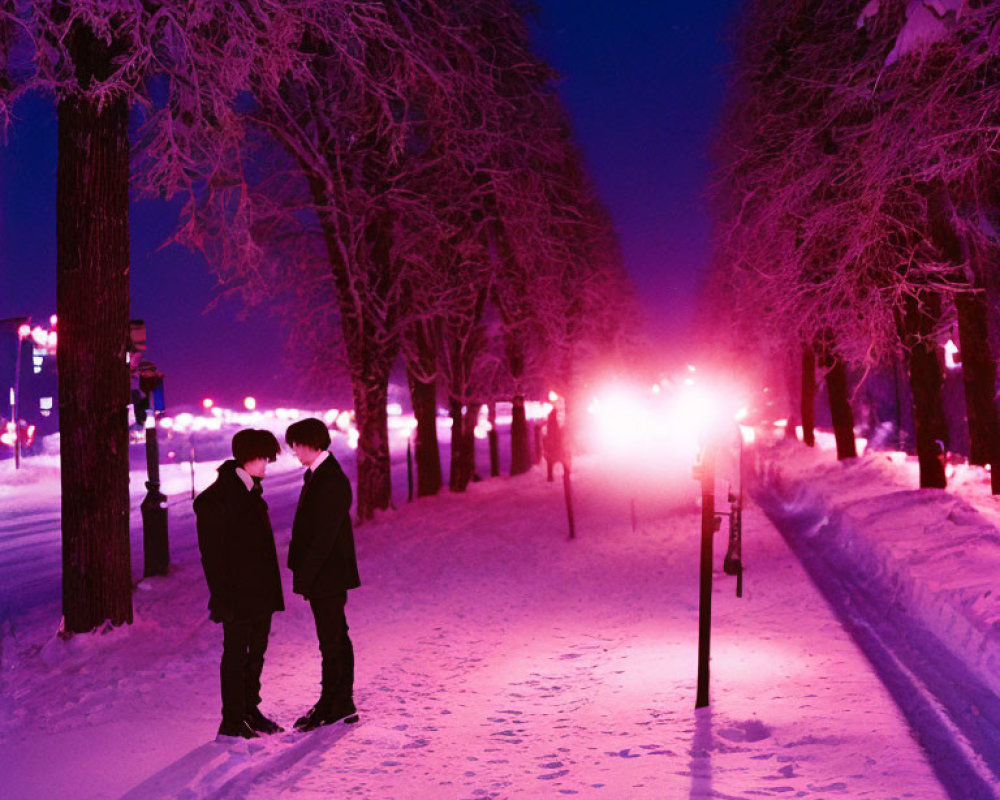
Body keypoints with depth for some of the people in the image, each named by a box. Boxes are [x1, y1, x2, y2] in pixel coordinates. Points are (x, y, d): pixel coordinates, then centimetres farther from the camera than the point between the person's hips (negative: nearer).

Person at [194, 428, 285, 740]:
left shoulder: (251, 491, 12)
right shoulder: (216, 498, -15)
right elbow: (212, 551, -17)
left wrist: (271, 589, 16)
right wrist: (222, 596, -19)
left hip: (261, 592, 8)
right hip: (237, 594, -8)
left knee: (256, 651, 16)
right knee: (236, 653, -1)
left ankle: (250, 710, 28)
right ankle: (232, 720, 8)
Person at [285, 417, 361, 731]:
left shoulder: (331, 480, -18)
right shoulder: (316, 474, 13)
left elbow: (324, 536, -21)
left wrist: (304, 577, -18)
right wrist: (303, 575, 15)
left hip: (328, 575, -10)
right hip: (323, 577, 10)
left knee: (331, 641, -2)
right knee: (336, 640, 14)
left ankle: (331, 707, 5)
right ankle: (342, 705, 22)